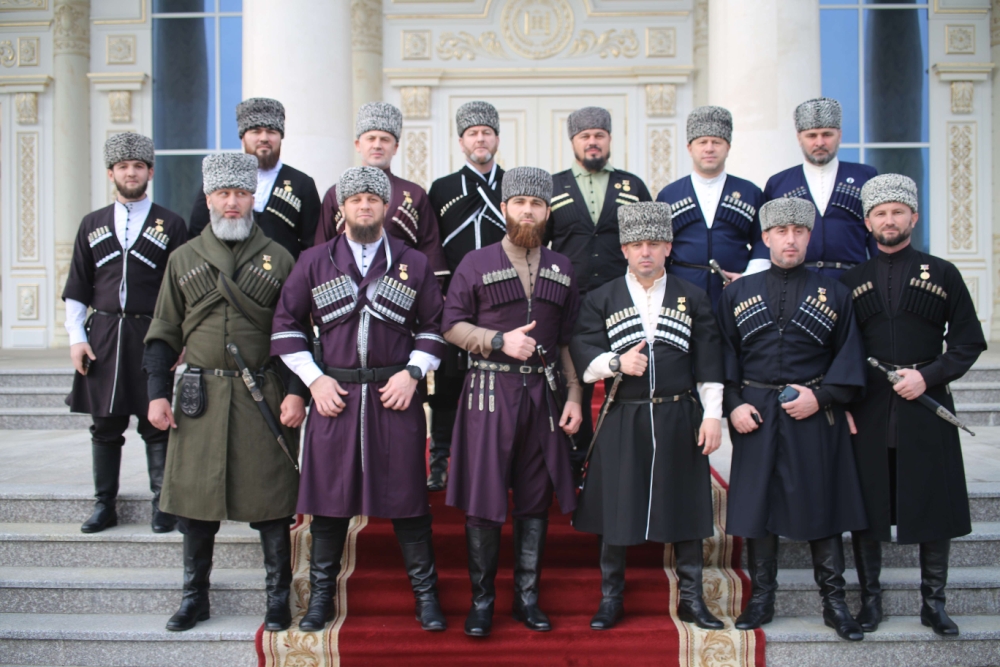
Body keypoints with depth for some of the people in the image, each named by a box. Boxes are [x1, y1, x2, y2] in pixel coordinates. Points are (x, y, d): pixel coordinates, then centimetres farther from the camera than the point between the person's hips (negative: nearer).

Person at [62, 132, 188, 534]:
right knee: (104, 426, 8)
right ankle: (105, 505, 18)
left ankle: (163, 505, 10)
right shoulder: (93, 225, 12)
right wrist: (76, 337, 2)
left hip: (152, 337, -3)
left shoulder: (171, 225, 4)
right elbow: (76, 290, 12)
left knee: (157, 425, 1)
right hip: (103, 337, 3)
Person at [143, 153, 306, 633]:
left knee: (271, 502, 4)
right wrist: (158, 393, 1)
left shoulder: (278, 259, 4)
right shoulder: (183, 259, 9)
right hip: (200, 398, 2)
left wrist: (296, 392, -7)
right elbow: (164, 332, 10)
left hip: (264, 396, -2)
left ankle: (278, 598, 18)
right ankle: (195, 597, 24)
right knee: (194, 502, 8)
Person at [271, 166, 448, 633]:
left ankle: (425, 594, 16)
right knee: (328, 496, 6)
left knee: (407, 496, 3)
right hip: (334, 394, 1)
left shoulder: (414, 263, 7)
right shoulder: (314, 262, 6)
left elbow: (433, 326, 10)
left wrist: (412, 372, -4)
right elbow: (286, 324, 8)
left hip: (395, 395, 0)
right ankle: (321, 595, 21)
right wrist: (314, 378, -2)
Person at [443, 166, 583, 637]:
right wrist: (500, 340, -15)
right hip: (489, 392, -3)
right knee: (483, 500, 0)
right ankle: (481, 602, 14)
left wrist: (574, 396, 4)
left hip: (543, 395, 3)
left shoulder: (562, 269, 10)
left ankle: (527, 598, 21)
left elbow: (569, 341, 11)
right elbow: (451, 327, -1)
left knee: (536, 501, 8)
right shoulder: (475, 264, 1)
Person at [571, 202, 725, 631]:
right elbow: (582, 357, 0)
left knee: (685, 508, 7)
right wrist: (617, 362, -18)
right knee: (615, 511, 4)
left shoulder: (693, 298, 7)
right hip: (622, 420, -1)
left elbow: (709, 364, 5)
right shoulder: (601, 300, 5)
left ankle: (691, 598, 21)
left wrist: (712, 415, -1)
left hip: (679, 419, 1)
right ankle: (611, 599, 19)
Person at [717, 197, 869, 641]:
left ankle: (834, 602, 16)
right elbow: (724, 354, 6)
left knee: (823, 507, 4)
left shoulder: (833, 293, 6)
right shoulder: (737, 293, 8)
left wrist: (821, 396, -10)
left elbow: (849, 358, 4)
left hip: (816, 417, -1)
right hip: (755, 417, 1)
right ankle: (761, 599, 18)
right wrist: (733, 404, -7)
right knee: (757, 506, 5)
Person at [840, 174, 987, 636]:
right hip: (867, 412, 1)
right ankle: (870, 599, 18)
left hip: (926, 407, 0)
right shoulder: (851, 281, 9)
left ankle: (933, 602, 18)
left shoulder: (942, 274, 6)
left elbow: (969, 341, 4)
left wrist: (928, 375, -11)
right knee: (866, 511, 4)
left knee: (935, 507, 4)